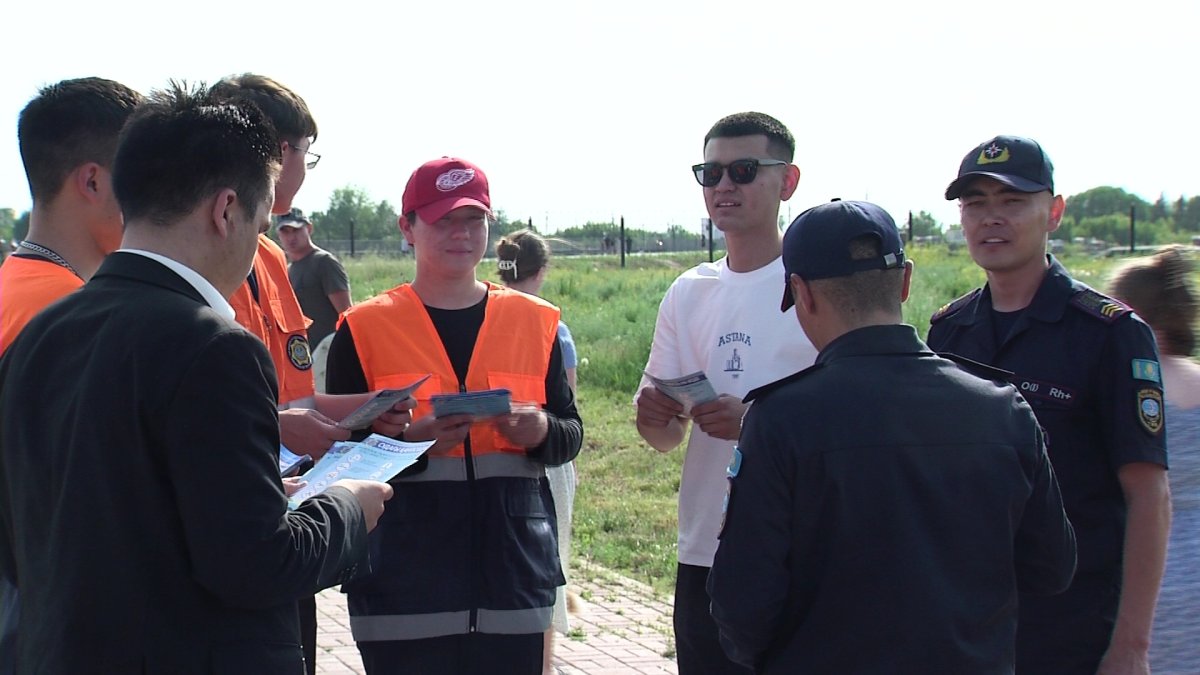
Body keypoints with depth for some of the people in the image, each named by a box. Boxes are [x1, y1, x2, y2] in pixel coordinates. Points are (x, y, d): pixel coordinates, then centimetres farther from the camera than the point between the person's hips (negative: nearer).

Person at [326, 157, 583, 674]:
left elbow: (571, 434, 12)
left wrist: (541, 431, -10)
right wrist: (408, 442, -18)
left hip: (513, 567, 2)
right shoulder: (365, 328, 1)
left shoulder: (534, 321, 8)